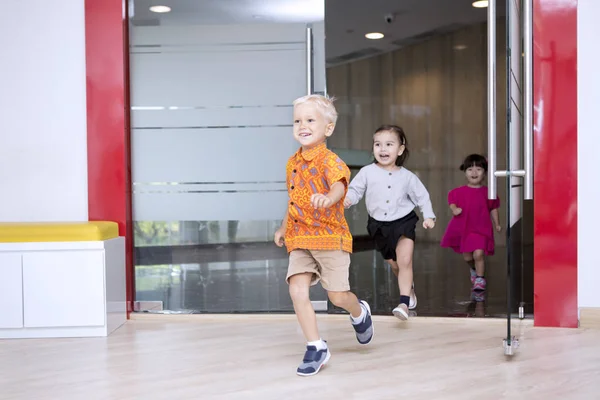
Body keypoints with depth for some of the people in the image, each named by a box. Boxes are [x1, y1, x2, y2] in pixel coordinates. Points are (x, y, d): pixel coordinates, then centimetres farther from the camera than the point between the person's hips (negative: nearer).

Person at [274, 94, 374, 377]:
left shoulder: (330, 160, -13)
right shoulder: (292, 163, 9)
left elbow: (339, 185, -34)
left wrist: (328, 198, -56)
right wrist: (284, 228, 27)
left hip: (330, 237, -5)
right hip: (300, 240, 6)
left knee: (337, 296, 2)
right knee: (297, 291, -9)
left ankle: (359, 313, 39)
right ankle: (316, 347, 4)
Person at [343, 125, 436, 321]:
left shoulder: (407, 176, -5)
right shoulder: (367, 172, -7)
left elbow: (422, 196, 5)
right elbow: (355, 189, -3)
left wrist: (428, 216, -4)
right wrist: (348, 199, -25)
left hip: (404, 222, -2)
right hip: (379, 225, 2)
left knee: (405, 262, -15)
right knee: (394, 264, 16)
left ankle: (404, 303, -12)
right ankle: (410, 288, 43)